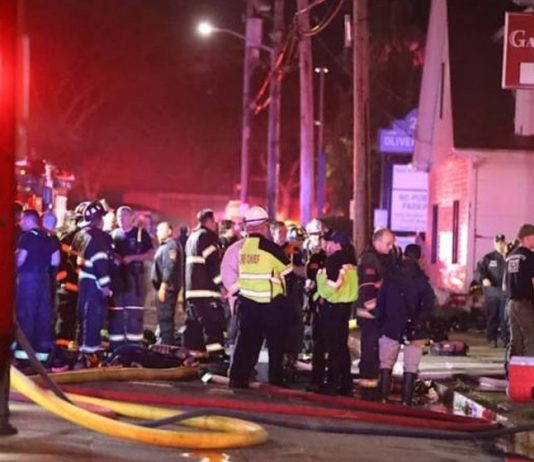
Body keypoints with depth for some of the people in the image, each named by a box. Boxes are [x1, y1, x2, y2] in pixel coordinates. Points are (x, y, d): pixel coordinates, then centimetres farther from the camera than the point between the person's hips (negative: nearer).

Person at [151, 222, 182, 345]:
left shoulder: (171, 245, -12)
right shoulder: (164, 246, 21)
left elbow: (169, 267, -22)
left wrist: (164, 286, -26)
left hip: (167, 288, -11)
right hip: (162, 287, 11)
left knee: (165, 318, -11)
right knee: (163, 318, 15)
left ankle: (166, 345, -12)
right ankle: (164, 343, 21)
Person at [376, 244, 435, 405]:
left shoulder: (390, 274, 0)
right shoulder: (421, 278, -4)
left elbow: (381, 299, -1)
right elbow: (428, 302, -14)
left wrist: (380, 320, 4)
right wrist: (421, 321, -9)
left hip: (391, 326, 1)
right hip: (413, 330, -1)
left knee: (386, 364, 11)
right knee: (411, 366, 4)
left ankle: (383, 398, 8)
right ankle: (406, 401, -1)